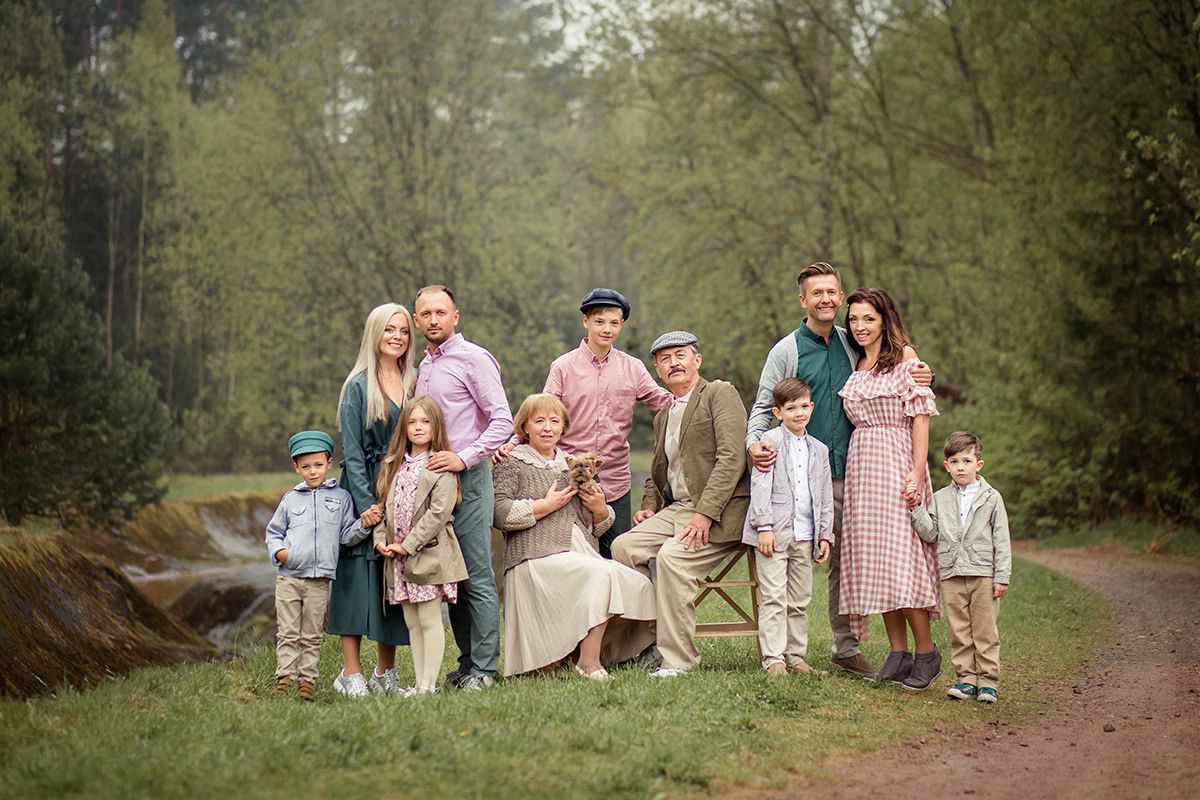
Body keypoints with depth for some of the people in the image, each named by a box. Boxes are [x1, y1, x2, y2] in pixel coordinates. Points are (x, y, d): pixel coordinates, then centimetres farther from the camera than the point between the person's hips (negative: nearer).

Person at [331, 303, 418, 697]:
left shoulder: (414, 384, 12)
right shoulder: (358, 387, -3)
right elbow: (352, 451, -7)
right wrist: (367, 503, -16)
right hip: (365, 491, -4)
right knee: (361, 575, -7)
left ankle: (385, 672, 13)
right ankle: (351, 674, -2)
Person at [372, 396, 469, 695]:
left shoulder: (442, 466, -7)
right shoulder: (394, 465, 13)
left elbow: (439, 512, -15)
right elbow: (383, 505, 14)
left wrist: (409, 545, -16)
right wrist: (381, 539, -1)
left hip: (429, 554, -7)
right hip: (398, 558, 7)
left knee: (430, 619, -4)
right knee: (411, 622, 10)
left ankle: (428, 684, -1)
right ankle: (419, 682, 16)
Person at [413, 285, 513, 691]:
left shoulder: (473, 358, -6)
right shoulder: (424, 366, 19)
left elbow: (503, 420, -13)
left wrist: (464, 458, -20)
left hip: (469, 477, -8)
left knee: (477, 578, -7)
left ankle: (484, 668, -4)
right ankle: (467, 661, 16)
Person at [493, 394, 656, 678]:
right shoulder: (512, 463, 7)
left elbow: (596, 527, 29)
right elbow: (499, 513, -10)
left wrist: (601, 510, 5)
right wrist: (547, 506, -9)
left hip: (583, 554, 7)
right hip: (538, 557, -7)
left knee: (639, 585, -17)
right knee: (602, 573, -31)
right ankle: (588, 661, -22)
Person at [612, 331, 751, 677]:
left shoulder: (721, 394, -3)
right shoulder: (663, 416, 23)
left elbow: (731, 458, -14)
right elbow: (657, 473, 32)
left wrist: (705, 513, -22)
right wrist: (649, 508, 11)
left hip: (718, 514, -8)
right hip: (675, 509, 8)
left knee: (672, 556, -29)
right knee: (624, 546, -13)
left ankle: (677, 659, -21)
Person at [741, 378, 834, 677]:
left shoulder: (819, 450, 16)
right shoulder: (770, 441, -1)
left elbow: (826, 496, 18)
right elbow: (760, 485, -7)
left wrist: (825, 535, 11)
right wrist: (764, 526, -15)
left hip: (805, 536, 5)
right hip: (774, 532, -5)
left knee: (800, 601, 8)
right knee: (773, 597, -8)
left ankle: (796, 656, 15)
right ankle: (773, 658, -5)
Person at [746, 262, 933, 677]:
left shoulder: (854, 346, 12)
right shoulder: (787, 350, 1)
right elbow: (763, 406, 0)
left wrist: (921, 380, 0)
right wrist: (755, 443, -20)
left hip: (848, 473, 4)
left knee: (847, 563, 7)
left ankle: (846, 647, 17)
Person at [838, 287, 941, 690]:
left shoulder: (904, 356, -2)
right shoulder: (855, 367, 16)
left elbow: (920, 415, -7)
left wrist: (917, 471, -15)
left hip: (896, 463, -6)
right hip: (860, 465, 6)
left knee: (901, 555, -12)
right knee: (872, 559, 3)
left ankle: (926, 652, -2)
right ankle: (898, 654, 7)